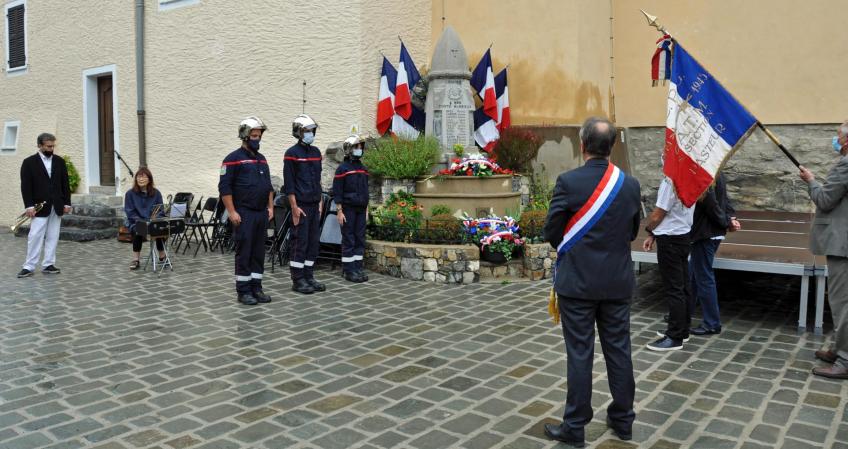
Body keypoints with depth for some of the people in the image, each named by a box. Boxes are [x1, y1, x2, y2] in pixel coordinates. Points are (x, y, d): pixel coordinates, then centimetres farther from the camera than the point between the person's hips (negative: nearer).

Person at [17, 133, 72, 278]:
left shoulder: (60, 161, 9)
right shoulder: (29, 162, -1)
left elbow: (65, 184, 10)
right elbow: (25, 186, -5)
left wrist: (67, 203, 4)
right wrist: (29, 206, -12)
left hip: (57, 206, 3)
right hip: (40, 206, -3)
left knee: (52, 237, 5)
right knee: (35, 236, -4)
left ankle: (48, 265, 11)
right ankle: (29, 266, 2)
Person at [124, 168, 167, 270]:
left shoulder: (156, 193, 6)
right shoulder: (130, 193, 0)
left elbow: (161, 210, 5)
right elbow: (130, 212, -5)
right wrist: (141, 222, -20)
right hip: (136, 223, -1)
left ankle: (162, 257, -10)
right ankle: (135, 260, -22)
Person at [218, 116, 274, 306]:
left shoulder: (262, 159, 16)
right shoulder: (234, 158, -5)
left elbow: (269, 186, 21)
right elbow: (224, 187, -10)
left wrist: (270, 207, 12)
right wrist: (232, 212, -15)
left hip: (262, 213, 7)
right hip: (244, 214, -7)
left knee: (259, 253, 9)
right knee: (244, 253, -2)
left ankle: (256, 288, 16)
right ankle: (243, 291, 5)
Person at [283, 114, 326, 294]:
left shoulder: (316, 152, 14)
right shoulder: (292, 153, -6)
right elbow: (288, 184, -10)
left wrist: (320, 202, 13)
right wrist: (294, 207, -15)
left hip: (314, 205, 7)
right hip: (300, 205, -7)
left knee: (313, 242, 8)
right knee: (300, 243, -4)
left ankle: (309, 277, 16)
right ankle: (298, 280, 4)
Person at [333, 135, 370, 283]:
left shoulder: (363, 169, 14)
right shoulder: (342, 169, -6)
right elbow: (337, 192, -8)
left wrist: (366, 209, 16)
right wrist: (339, 211, -13)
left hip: (361, 210, 6)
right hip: (348, 209, -6)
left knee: (360, 239, 6)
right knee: (348, 240, -2)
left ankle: (358, 268, 13)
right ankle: (349, 271, 3)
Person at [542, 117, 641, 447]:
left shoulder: (568, 181, -14)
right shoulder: (630, 184, 0)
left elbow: (551, 231, -6)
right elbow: (633, 232, 10)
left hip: (578, 281, -4)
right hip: (618, 281, 4)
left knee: (579, 355, 3)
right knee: (618, 350, 14)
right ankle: (623, 420, 27)